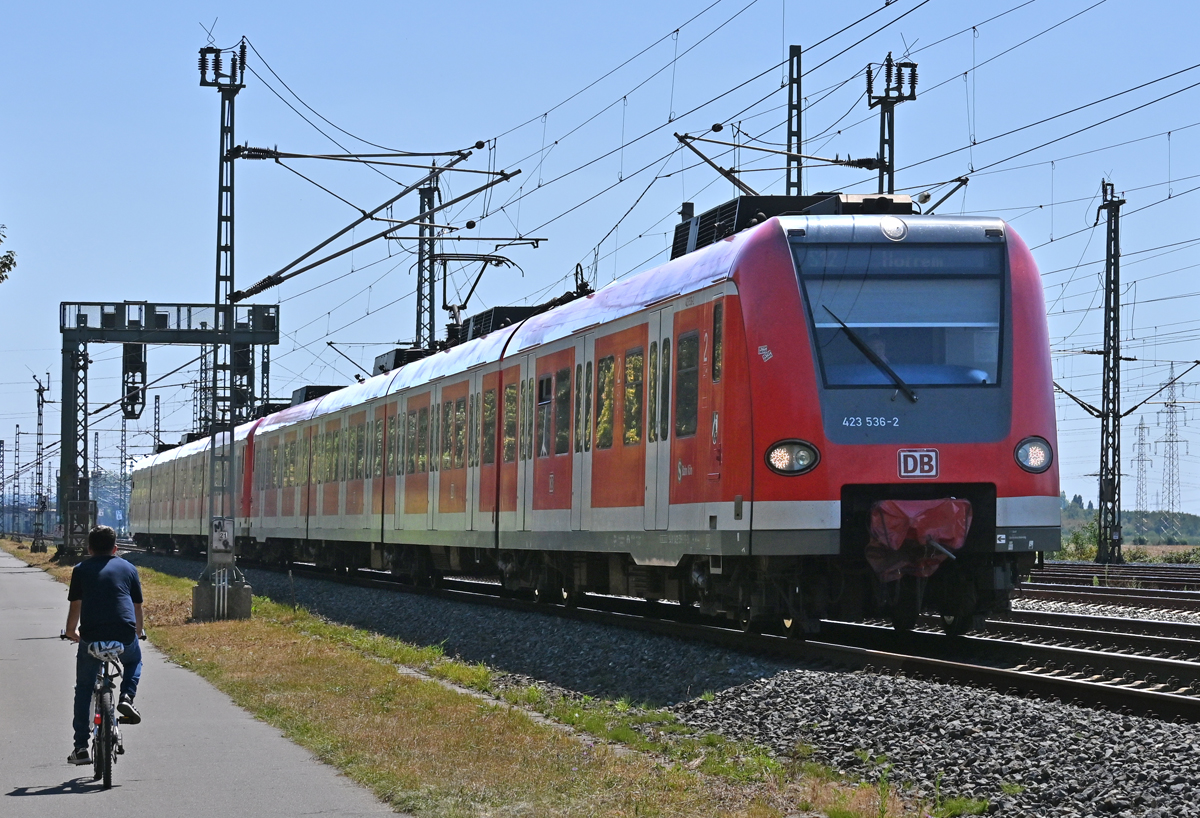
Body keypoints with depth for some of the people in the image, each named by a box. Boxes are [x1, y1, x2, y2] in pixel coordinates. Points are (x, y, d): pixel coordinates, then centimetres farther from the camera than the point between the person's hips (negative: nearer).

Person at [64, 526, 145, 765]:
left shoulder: (81, 570, 13)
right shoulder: (128, 568, 16)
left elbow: (75, 606, 13)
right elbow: (137, 606, 24)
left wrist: (71, 632, 31)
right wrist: (139, 630, 42)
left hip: (91, 636, -1)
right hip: (124, 635, 1)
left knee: (83, 689, 14)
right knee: (134, 660, 35)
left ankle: (81, 747, 9)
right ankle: (127, 697, 7)